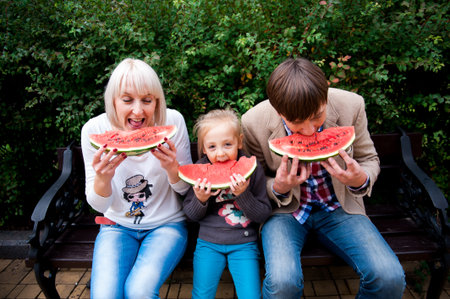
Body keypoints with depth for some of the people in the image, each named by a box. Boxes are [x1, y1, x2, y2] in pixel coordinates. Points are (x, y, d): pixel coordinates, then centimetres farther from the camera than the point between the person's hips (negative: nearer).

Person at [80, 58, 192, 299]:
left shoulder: (172, 121, -14)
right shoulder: (94, 129, -12)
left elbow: (187, 189, -5)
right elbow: (99, 205, -6)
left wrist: (172, 168, -27)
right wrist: (103, 177, -28)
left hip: (167, 224, -1)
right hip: (118, 225, 1)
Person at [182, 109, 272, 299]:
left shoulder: (251, 169, -8)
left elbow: (264, 215, -8)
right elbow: (190, 215, 2)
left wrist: (243, 195, -24)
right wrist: (200, 200, -19)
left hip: (244, 243, -1)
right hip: (208, 242, 1)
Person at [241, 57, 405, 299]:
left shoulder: (350, 106, -16)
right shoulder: (254, 123, -18)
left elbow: (369, 160, 2)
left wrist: (361, 180, -22)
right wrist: (278, 189, -26)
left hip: (338, 207, 2)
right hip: (285, 210, -1)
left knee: (390, 278, -18)